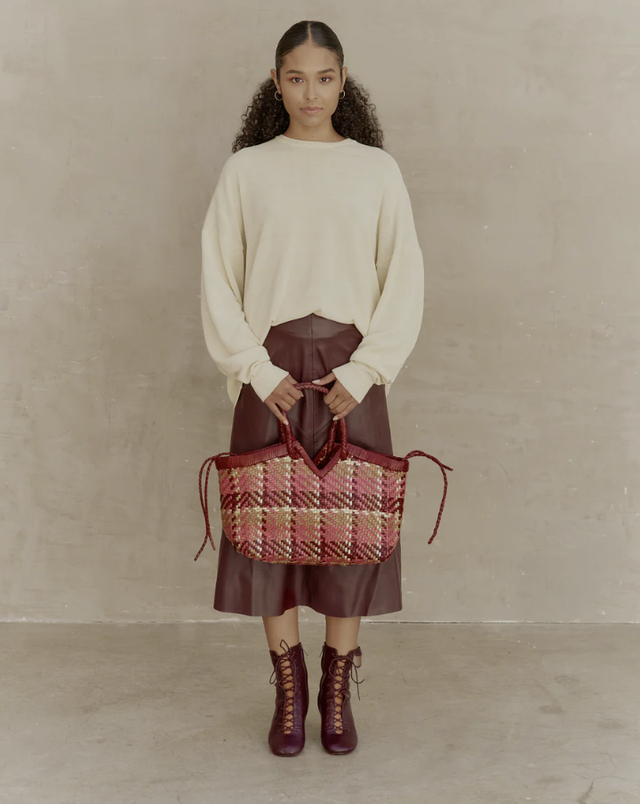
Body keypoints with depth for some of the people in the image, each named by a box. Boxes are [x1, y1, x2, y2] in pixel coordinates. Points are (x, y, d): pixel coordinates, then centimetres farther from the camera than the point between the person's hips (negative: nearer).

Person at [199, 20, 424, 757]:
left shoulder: (377, 170, 6)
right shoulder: (245, 170, 6)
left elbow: (404, 282, 2)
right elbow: (219, 281, 2)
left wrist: (363, 371, -8)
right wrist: (259, 371, -7)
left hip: (350, 370, 0)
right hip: (271, 371, 0)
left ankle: (338, 694, 17)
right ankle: (289, 692, 17)